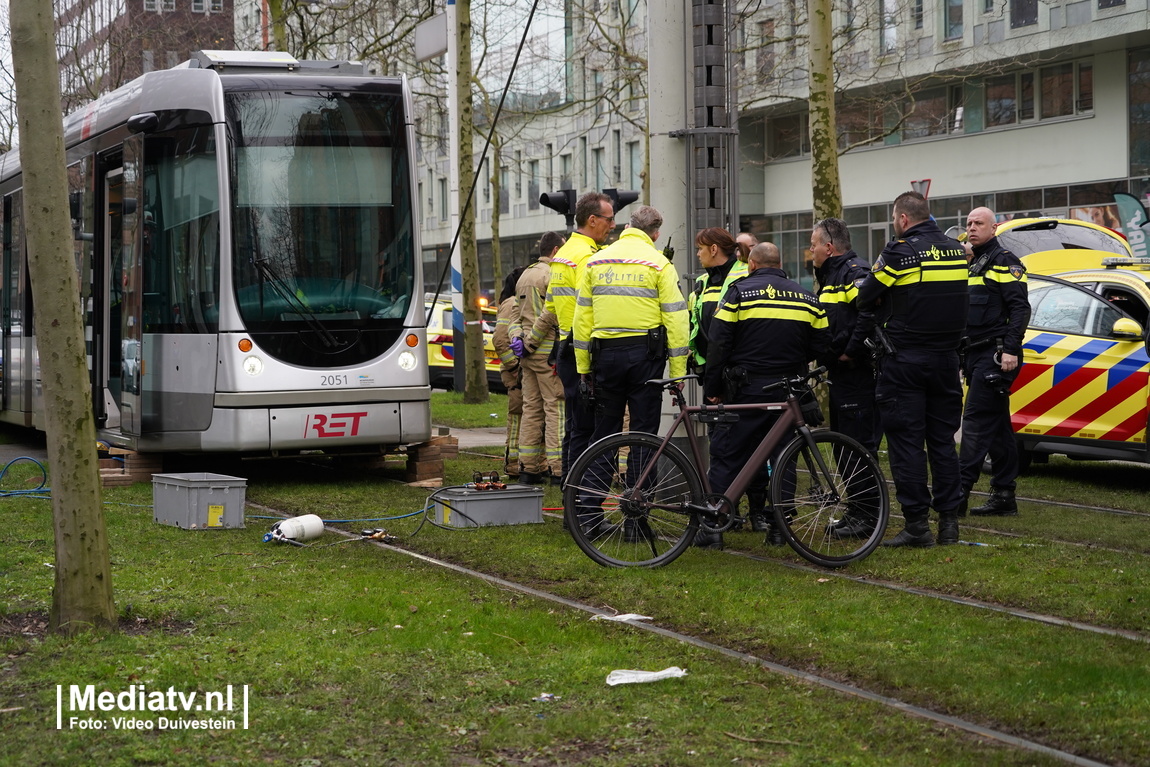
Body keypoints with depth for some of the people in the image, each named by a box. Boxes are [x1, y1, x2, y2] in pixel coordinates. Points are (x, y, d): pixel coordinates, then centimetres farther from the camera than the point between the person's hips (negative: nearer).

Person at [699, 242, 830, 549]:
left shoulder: (739, 293, -2)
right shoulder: (807, 298, 9)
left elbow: (719, 345, -6)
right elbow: (819, 346, 9)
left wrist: (712, 390, 0)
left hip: (747, 389, -3)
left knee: (727, 455, 2)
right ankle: (779, 527, 9)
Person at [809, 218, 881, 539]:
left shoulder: (854, 271, -12)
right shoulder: (831, 276, 22)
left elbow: (871, 310, -28)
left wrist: (852, 351, -23)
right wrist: (827, 355, 16)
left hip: (857, 374, -11)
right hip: (840, 375, 11)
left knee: (860, 444, -9)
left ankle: (868, 517, -7)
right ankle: (856, 512, 20)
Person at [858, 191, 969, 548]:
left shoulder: (899, 253, -11)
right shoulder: (957, 251, 8)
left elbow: (864, 298, -5)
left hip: (905, 360, -6)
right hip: (946, 358, 6)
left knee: (906, 441, -1)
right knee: (943, 439, 12)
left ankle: (917, 524, -2)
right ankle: (949, 521, 12)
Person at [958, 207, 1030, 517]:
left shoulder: (1004, 262, -7)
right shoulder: (973, 264, 21)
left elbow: (1020, 308, -15)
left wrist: (1010, 349, -23)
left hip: (995, 355, -9)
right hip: (976, 355, 10)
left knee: (977, 420, -13)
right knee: (996, 426, 9)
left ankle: (960, 491, -17)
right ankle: (1004, 497, 12)